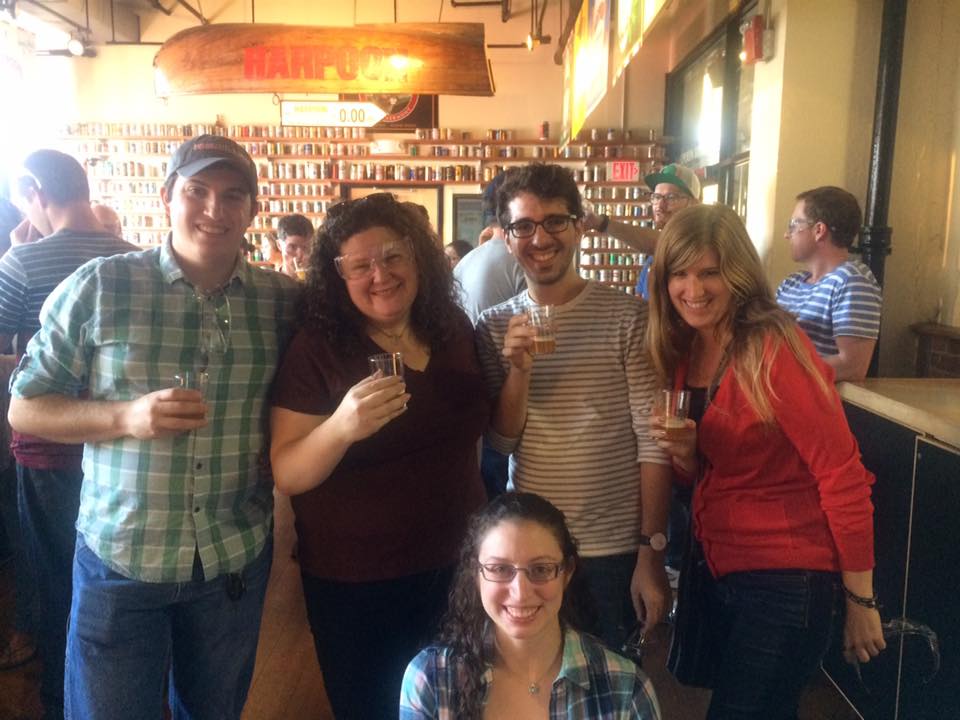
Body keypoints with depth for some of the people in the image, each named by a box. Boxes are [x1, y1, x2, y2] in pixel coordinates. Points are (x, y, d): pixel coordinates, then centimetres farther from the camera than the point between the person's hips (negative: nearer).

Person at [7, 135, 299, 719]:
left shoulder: (285, 300, -2)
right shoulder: (98, 287, -8)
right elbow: (25, 409, -2)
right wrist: (125, 416, -19)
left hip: (238, 561, 2)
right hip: (119, 560, -2)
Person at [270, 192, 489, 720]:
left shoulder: (456, 330, -1)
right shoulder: (317, 348, -14)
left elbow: (493, 431, 10)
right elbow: (285, 475, -17)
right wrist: (341, 427, -36)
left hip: (456, 567, 4)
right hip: (353, 582, -4)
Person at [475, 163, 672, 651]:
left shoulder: (627, 317, -9)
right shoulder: (495, 326, 1)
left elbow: (652, 441, -9)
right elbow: (502, 442, -1)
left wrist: (651, 553, -10)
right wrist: (519, 370, -18)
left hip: (614, 550, -2)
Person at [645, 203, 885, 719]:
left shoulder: (775, 349, -20)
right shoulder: (684, 352, 2)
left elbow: (843, 477, -18)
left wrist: (861, 600, -12)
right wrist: (682, 454, -12)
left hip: (786, 580, -7)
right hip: (719, 571, 7)